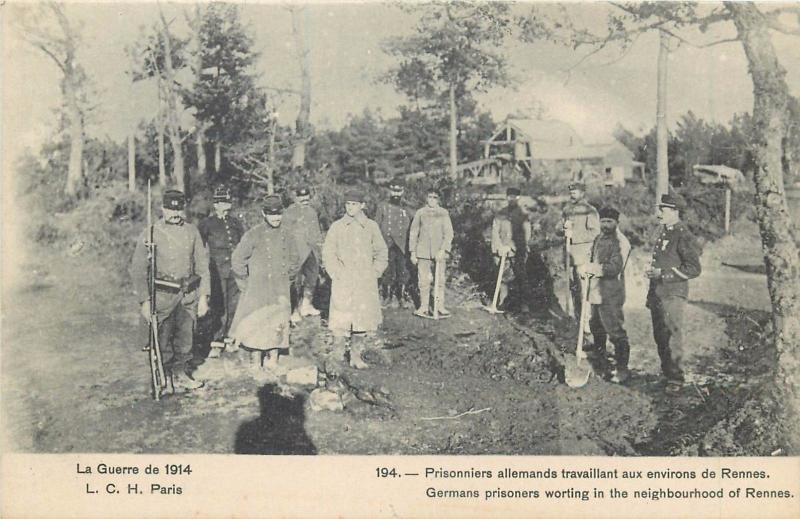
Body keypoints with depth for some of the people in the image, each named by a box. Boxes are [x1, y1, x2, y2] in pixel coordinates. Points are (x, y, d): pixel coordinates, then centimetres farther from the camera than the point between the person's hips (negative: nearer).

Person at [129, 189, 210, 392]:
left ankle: (181, 374, 27)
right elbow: (138, 269, -6)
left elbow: (202, 265, 9)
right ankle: (164, 378, 18)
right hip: (163, 295, -3)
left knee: (185, 337, 11)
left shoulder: (192, 232, 5)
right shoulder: (150, 234, -5)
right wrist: (145, 301, -11)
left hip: (189, 294, 3)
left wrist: (203, 297, 4)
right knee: (163, 339, 3)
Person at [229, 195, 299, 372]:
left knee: (278, 324, 4)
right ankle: (256, 364, 4)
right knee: (256, 325, -4)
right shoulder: (253, 235, -7)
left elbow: (293, 258, 23)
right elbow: (237, 260, -2)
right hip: (258, 289, -4)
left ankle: (273, 358, 15)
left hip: (280, 291, 4)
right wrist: (245, 284, 1)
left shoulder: (285, 235, 6)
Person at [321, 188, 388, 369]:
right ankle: (338, 351, 7)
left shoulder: (371, 227, 7)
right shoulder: (337, 227, 3)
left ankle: (356, 356, 11)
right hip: (343, 281, -2)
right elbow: (327, 253, 5)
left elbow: (381, 252, 14)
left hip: (365, 281, 2)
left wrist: (374, 273, 5)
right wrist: (337, 273, -3)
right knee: (341, 316, -7)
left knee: (363, 317, 1)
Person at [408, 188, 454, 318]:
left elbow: (449, 233, 1)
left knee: (440, 281, -2)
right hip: (423, 252, 0)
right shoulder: (420, 212, 7)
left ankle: (440, 307, 5)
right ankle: (424, 307, 7)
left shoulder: (443, 213, 4)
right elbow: (413, 232, 9)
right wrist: (412, 252, 5)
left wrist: (443, 250, -10)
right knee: (423, 281, 0)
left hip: (439, 252, 0)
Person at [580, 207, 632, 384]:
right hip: (596, 292, 9)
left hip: (611, 295, -9)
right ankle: (599, 358, 45)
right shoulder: (599, 239, 13)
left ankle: (622, 369, -1)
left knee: (615, 330, -8)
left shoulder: (620, 242, -15)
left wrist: (589, 268, -20)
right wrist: (586, 269, -3)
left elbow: (614, 269, -23)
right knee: (596, 327, 24)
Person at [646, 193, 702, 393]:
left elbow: (693, 269, -16)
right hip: (657, 294, 9)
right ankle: (666, 372, 27)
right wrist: (652, 270, 11)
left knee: (672, 337, -5)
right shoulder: (663, 234, 14)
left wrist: (663, 273, -19)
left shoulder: (683, 236, -12)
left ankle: (675, 379, 3)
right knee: (659, 337, 14)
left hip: (673, 295, -9)